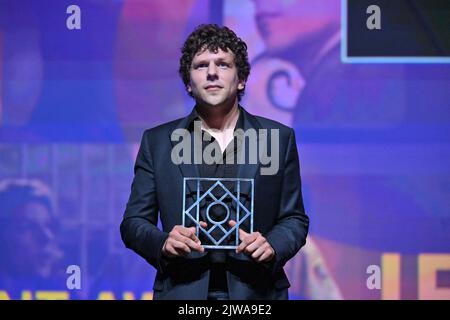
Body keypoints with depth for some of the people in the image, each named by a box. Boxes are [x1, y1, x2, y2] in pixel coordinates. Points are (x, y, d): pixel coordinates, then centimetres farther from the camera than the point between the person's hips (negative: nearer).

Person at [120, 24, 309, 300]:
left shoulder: (278, 138, 5)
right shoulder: (157, 142, 5)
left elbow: (294, 220, 6)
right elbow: (133, 223, 5)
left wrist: (272, 246, -14)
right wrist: (163, 243, -15)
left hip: (255, 291, 0)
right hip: (182, 292, 0)